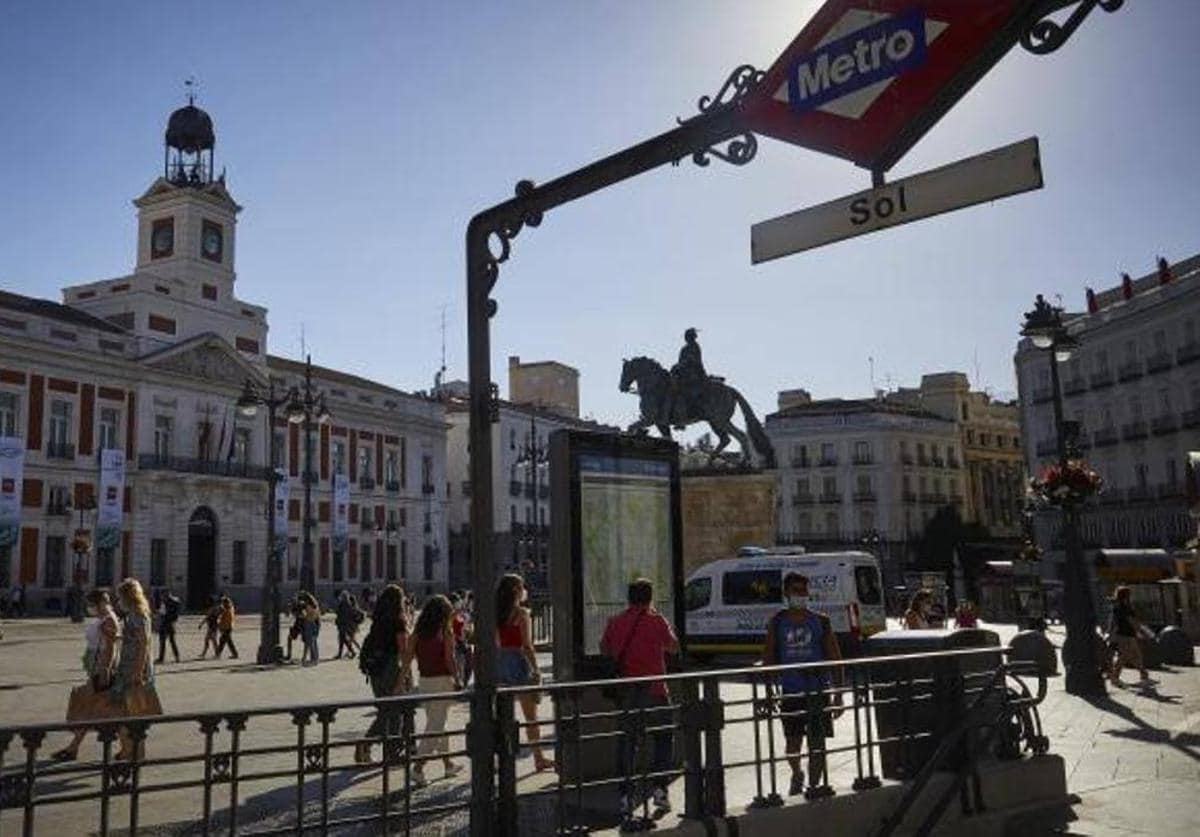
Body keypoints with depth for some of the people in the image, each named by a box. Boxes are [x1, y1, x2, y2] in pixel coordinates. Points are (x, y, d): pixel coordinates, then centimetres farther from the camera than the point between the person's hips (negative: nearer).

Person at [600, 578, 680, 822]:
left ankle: (625, 796, 9)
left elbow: (604, 652, 12)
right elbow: (674, 647, 6)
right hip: (653, 690, -3)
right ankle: (659, 788, 9)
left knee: (627, 742, 9)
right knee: (662, 738, 14)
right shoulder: (656, 620, -6)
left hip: (625, 691, 3)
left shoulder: (614, 623, 2)